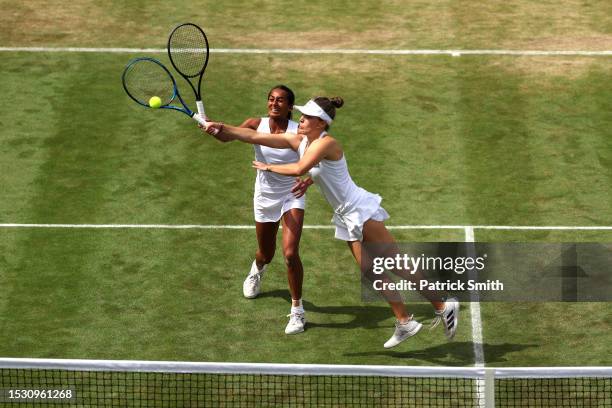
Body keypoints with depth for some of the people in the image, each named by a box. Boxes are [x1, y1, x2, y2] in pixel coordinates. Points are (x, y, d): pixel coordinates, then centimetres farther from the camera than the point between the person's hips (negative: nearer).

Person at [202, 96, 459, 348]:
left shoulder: (326, 143, -20)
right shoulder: (298, 141, 5)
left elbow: (299, 169, -33)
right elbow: (255, 136, 3)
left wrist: (269, 167, -18)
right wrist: (222, 129, -3)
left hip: (361, 210, -8)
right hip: (347, 218, 9)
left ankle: (442, 305, -1)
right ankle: (404, 322, 10)